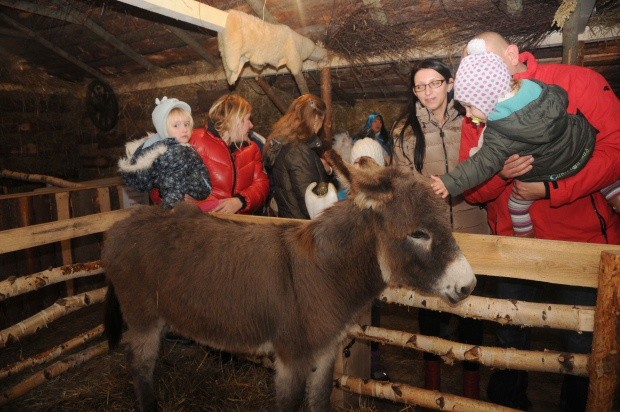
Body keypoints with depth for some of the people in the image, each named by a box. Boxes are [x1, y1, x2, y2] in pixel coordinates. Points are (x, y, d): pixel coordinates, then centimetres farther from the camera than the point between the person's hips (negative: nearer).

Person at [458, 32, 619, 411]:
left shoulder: (577, 82, -8)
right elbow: (472, 191, -2)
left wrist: (551, 189, -21)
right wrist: (498, 173, -23)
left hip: (581, 236, -2)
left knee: (583, 344, 10)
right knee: (510, 340, 17)